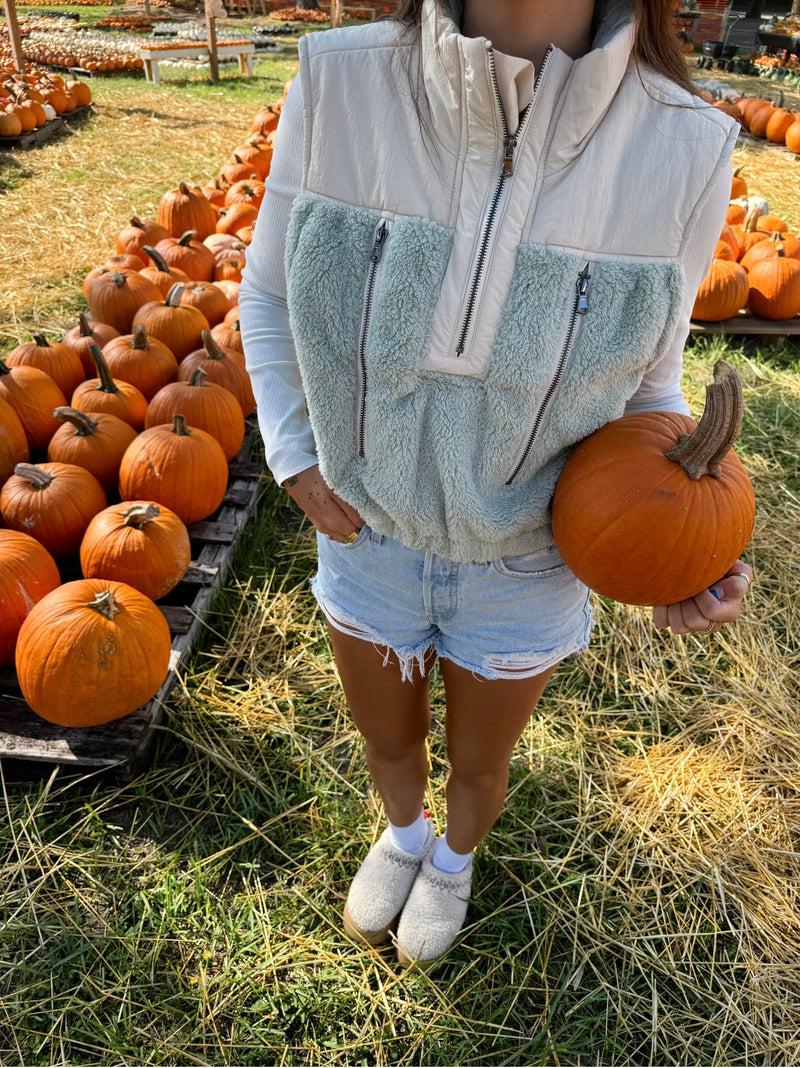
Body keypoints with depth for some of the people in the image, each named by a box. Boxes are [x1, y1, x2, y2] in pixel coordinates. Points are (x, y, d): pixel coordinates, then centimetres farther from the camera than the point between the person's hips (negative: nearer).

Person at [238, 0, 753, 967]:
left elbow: (645, 382, -5)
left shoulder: (681, 149, -20)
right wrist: (296, 460, -9)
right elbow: (268, 294, -2)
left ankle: (454, 860, 65)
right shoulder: (339, 82, -18)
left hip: (522, 568, 0)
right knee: (385, 742, 29)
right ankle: (401, 834, 67)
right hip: (365, 535, 1)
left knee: (478, 768, 27)